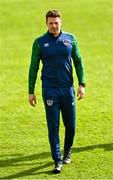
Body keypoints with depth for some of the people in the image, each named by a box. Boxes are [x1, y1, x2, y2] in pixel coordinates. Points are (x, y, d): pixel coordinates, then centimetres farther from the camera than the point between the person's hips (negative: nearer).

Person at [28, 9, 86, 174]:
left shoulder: (70, 39, 5)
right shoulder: (39, 42, 1)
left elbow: (78, 62, 10)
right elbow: (33, 67, 5)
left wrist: (82, 84, 1)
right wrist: (31, 91, 2)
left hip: (68, 88, 2)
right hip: (49, 90, -2)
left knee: (70, 125, 8)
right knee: (53, 127, -4)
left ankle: (68, 151, 34)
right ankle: (58, 161, 1)